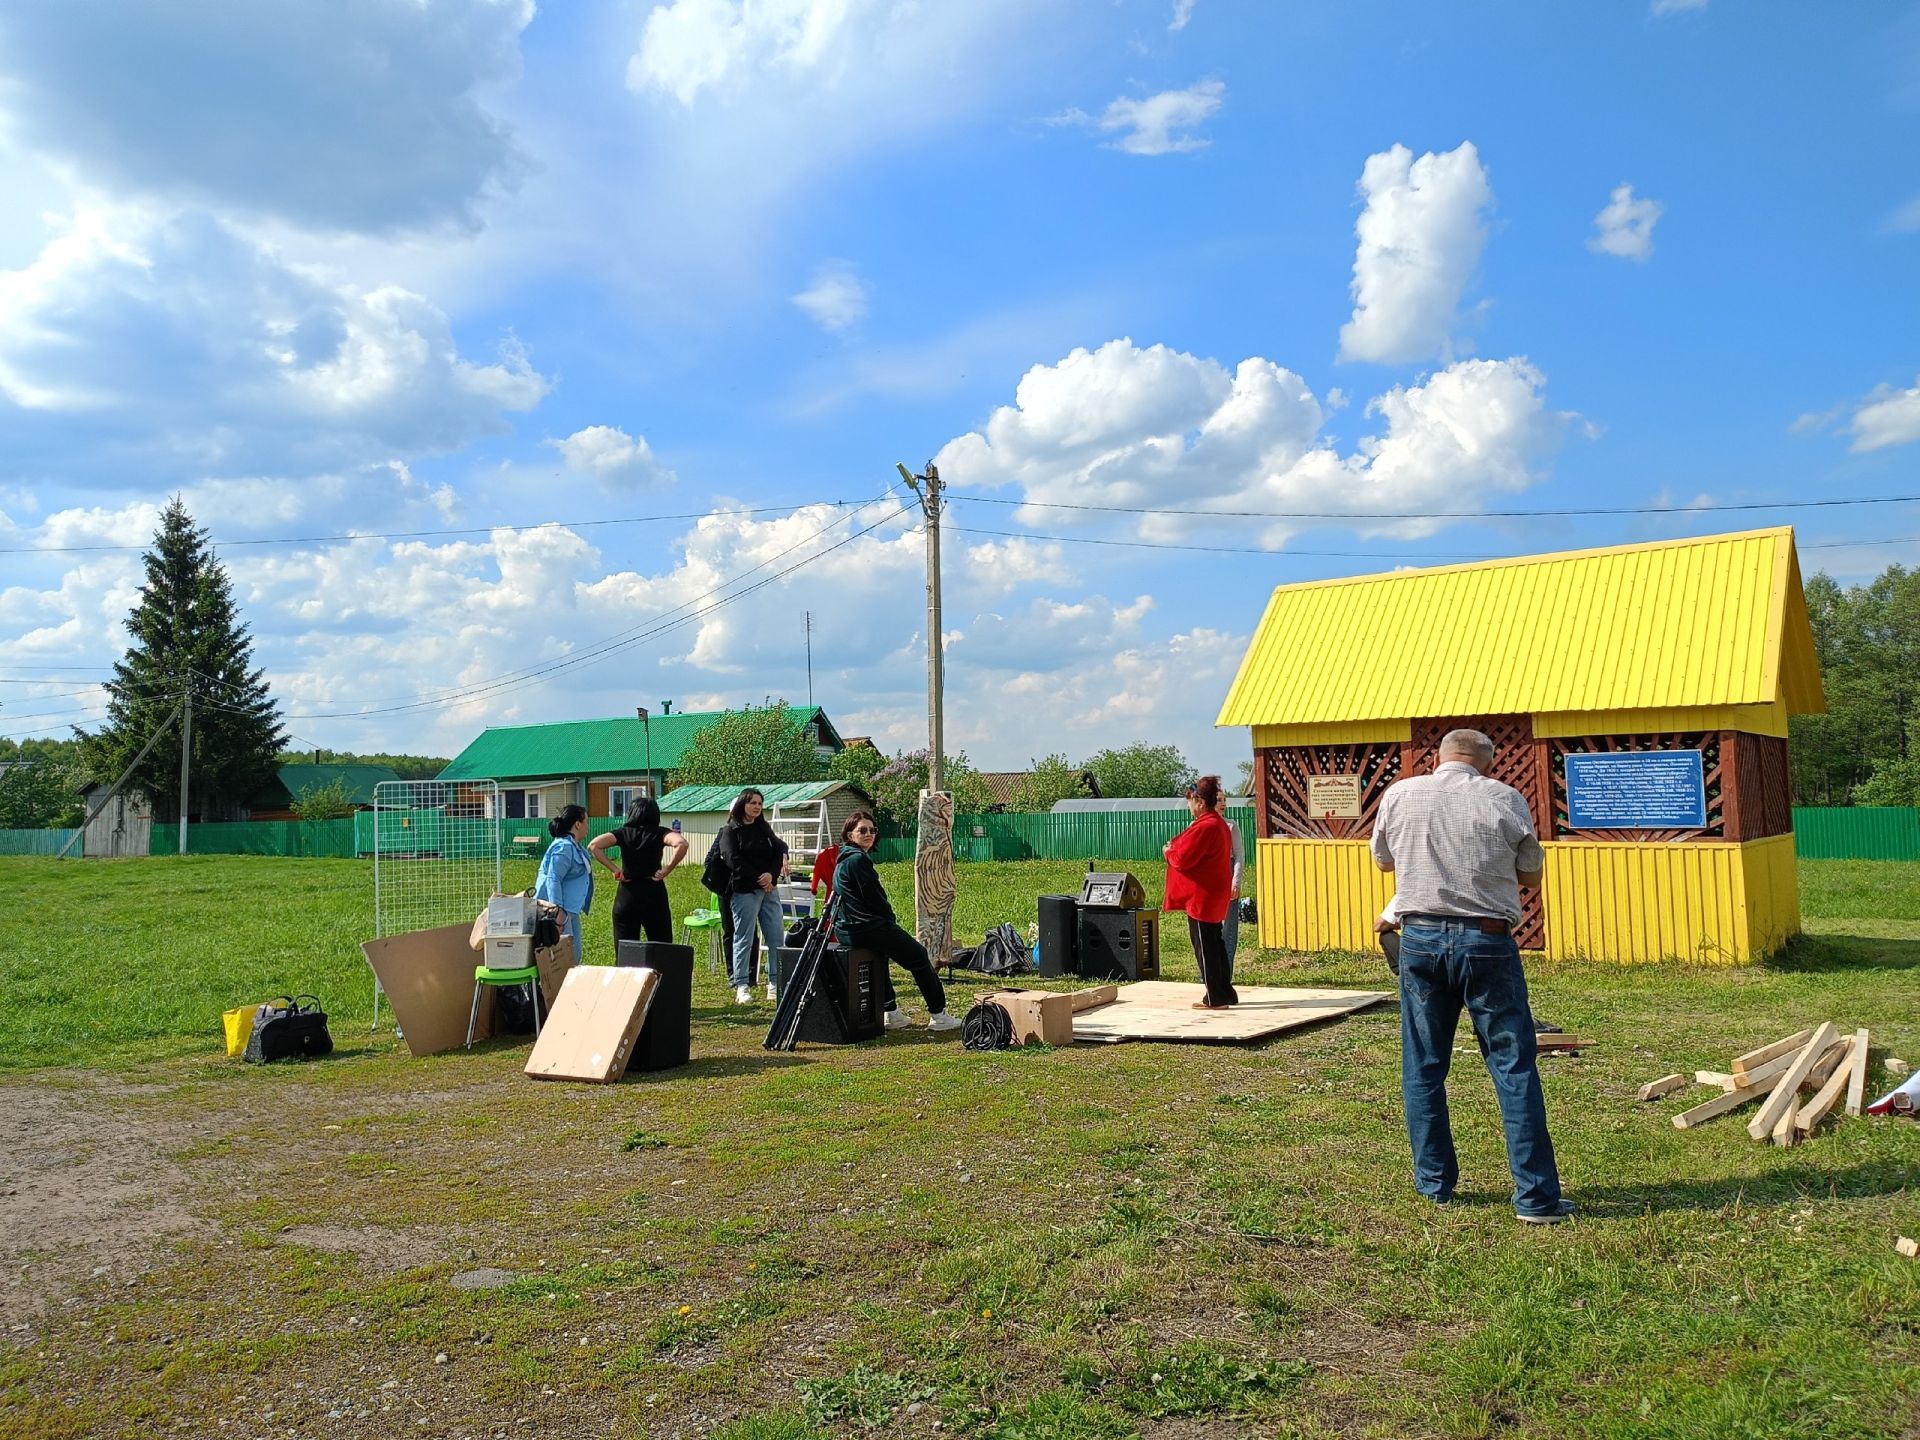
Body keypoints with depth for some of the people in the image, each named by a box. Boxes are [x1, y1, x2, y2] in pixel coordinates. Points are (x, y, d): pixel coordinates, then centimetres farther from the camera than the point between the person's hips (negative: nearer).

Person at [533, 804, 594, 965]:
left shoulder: (575, 847, 16)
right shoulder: (564, 847, -17)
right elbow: (553, 880, -24)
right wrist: (558, 911, -29)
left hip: (570, 910, 11)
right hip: (558, 910, -11)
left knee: (575, 957, 12)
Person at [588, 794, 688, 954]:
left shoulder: (624, 833, 3)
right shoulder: (660, 833, 0)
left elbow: (593, 845, -11)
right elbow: (681, 844, -20)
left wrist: (614, 869, -6)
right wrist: (667, 870, -10)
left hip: (626, 896, 1)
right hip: (654, 894, -1)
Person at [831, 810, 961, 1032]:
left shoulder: (844, 859, 16)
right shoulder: (858, 859, -16)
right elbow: (874, 898, -16)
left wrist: (888, 921, 15)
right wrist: (891, 920, 0)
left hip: (845, 929, 10)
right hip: (865, 928, -10)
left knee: (881, 953, 36)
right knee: (918, 955, 4)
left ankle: (890, 1013, 36)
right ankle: (938, 1015, 7)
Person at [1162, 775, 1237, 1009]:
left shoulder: (1204, 827, -20)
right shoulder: (1220, 824, 13)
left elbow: (1183, 859, -21)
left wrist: (1169, 852, -1)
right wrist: (1175, 848, 10)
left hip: (1201, 896, -10)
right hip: (1215, 894, 10)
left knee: (1205, 946, -3)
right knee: (1215, 943, 16)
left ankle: (1216, 998, 2)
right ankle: (1225, 992, 23)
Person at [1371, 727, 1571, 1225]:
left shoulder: (1399, 794, 3)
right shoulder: (1505, 799, -2)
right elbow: (1531, 876, 8)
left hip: (1420, 940, 2)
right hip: (1487, 941, -2)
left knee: (1422, 1068, 12)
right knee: (1514, 1068, 4)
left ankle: (1434, 1183, 20)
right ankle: (1537, 1196, 5)